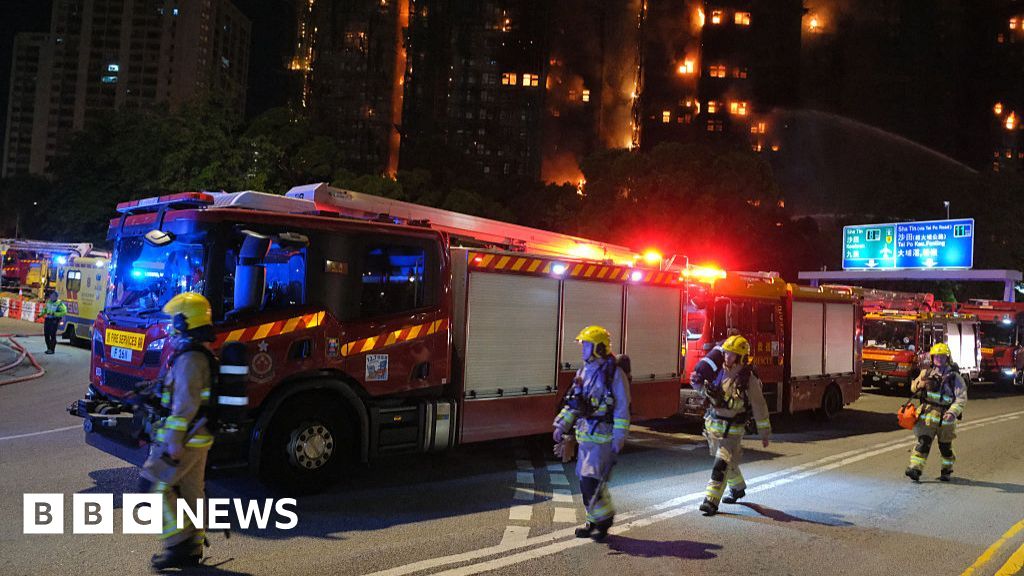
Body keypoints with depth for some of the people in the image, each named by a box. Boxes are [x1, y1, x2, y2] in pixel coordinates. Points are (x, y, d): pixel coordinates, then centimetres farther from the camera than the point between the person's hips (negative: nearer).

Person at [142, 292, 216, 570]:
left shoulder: (190, 358, -18)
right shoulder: (204, 354, 14)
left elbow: (186, 404, -23)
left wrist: (173, 442, -22)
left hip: (185, 439, -10)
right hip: (199, 438, 10)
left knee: (156, 486, -3)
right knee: (191, 492, 13)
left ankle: (179, 542, -1)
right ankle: (192, 549, 21)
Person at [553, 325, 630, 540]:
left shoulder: (614, 374, -10)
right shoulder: (583, 372, 12)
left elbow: (622, 410, -11)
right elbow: (572, 403, 18)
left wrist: (618, 440, -13)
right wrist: (562, 425, 9)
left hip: (603, 436, -8)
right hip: (585, 434, 8)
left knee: (590, 481, -11)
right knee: (586, 480, 12)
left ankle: (602, 520, 8)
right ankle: (595, 521, 25)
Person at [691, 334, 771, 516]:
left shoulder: (748, 379, -16)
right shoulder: (717, 371, -2)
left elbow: (759, 408, -8)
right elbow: (706, 390, 16)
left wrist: (765, 433, -3)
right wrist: (697, 382, -6)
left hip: (732, 430, -6)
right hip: (712, 425, 6)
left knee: (722, 465, -13)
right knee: (728, 462, 23)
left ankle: (711, 501, -11)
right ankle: (738, 489, 45)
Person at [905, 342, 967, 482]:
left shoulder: (954, 377, -3)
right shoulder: (927, 373, 8)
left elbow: (961, 398, -10)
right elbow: (914, 388, 19)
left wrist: (953, 412, -25)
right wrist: (920, 384, -6)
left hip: (945, 417, -1)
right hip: (928, 413, 1)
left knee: (945, 446, 13)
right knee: (923, 442, -10)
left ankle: (946, 470, 34)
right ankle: (915, 468, -16)